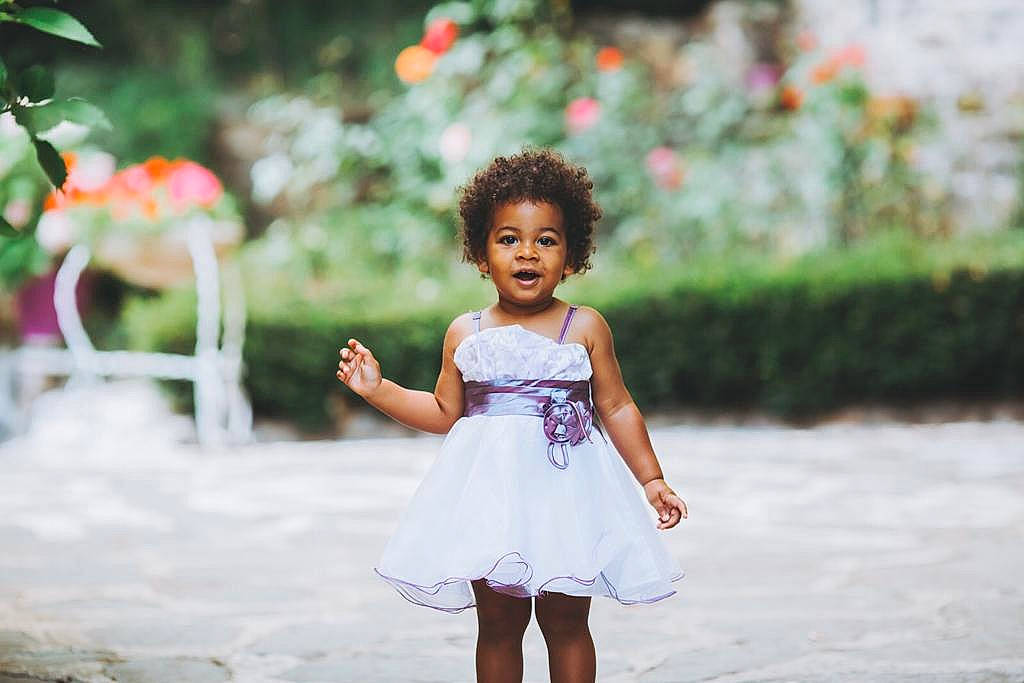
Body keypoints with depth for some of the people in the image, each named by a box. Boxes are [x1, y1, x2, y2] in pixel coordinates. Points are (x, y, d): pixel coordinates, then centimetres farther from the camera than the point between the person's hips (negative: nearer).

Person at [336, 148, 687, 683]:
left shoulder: (585, 328, 0)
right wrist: (376, 389, 7)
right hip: (491, 493, 2)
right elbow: (445, 413, 14)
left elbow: (616, 408, 5)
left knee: (565, 623, 4)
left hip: (564, 488, -2)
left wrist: (651, 479, 5)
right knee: (497, 624, 7)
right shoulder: (465, 334, 5)